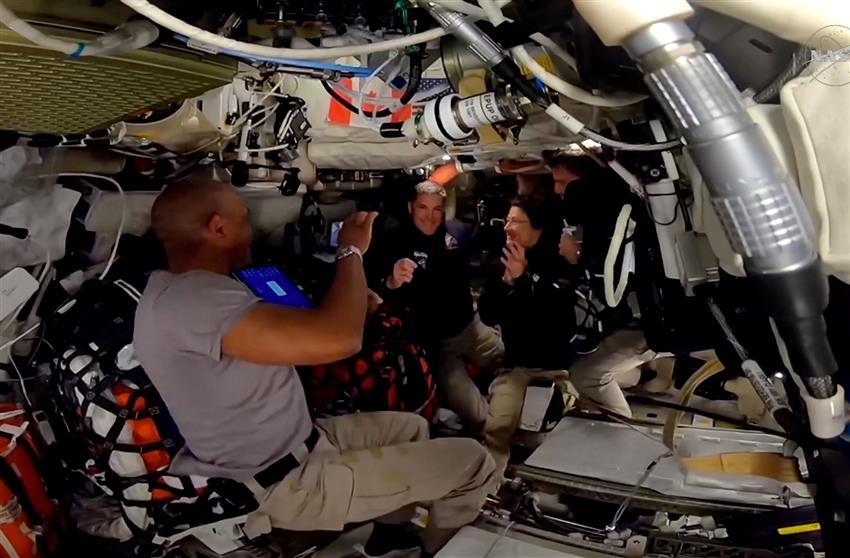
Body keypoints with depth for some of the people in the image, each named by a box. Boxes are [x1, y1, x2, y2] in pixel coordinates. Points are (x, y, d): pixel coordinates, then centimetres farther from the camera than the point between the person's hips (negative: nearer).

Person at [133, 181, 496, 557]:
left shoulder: (174, 289, 4)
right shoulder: (192, 299, -30)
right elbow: (339, 339, -39)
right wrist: (352, 250, -22)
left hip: (291, 448, 10)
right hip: (290, 481, -10)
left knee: (412, 427, 25)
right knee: (471, 461, -2)